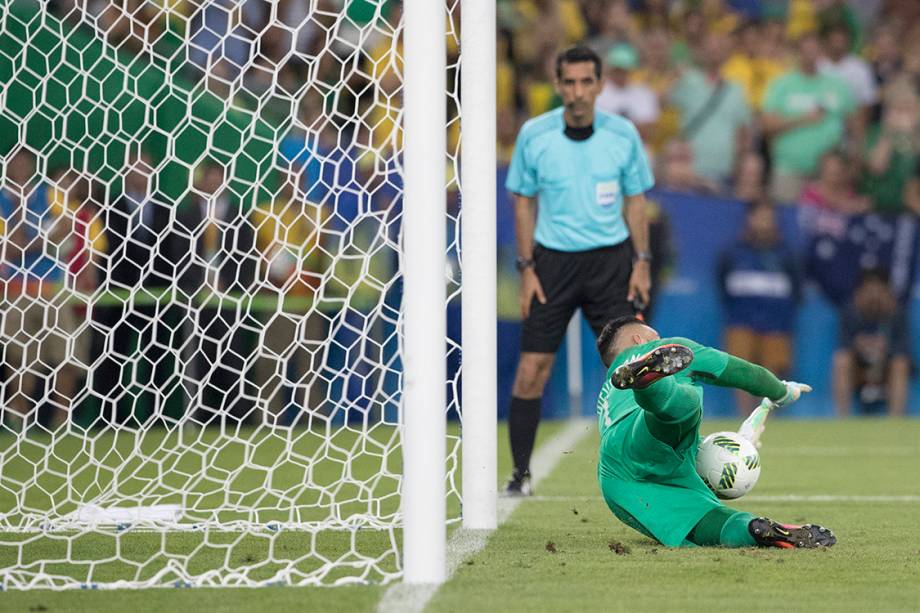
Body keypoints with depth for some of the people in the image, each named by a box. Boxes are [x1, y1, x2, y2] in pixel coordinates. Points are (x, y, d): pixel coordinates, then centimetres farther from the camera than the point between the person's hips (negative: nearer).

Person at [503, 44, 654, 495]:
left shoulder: (623, 135, -4)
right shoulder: (534, 135, -6)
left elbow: (635, 199, 7)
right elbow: (524, 202, 3)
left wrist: (641, 262, 0)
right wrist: (527, 268, -2)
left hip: (610, 260, 1)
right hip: (553, 259, 0)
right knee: (532, 366, -5)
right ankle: (520, 471, 5)